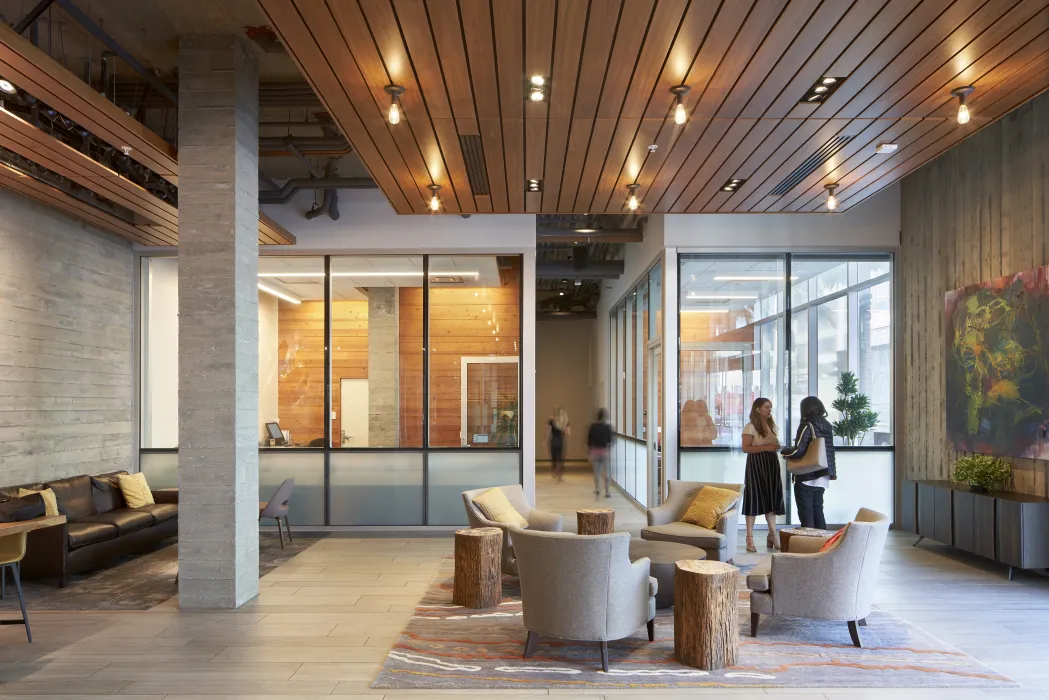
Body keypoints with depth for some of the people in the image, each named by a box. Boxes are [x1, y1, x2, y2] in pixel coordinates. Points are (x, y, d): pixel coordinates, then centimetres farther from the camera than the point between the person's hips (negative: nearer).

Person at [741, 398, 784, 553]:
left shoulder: (770, 425, 15)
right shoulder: (750, 426, -8)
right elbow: (745, 448, -16)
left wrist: (776, 447, 3)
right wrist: (766, 447, -21)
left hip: (771, 464, 7)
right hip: (756, 465, -7)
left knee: (771, 499, 7)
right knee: (754, 499, -5)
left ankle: (772, 536, 14)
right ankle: (750, 538, 0)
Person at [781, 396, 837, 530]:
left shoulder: (807, 425, -14)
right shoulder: (827, 425, 9)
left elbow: (798, 451, -20)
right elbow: (830, 450, 14)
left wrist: (785, 451, -1)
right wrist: (832, 471, 20)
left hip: (806, 477, -7)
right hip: (821, 476, 7)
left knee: (806, 514, -1)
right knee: (818, 512, 13)